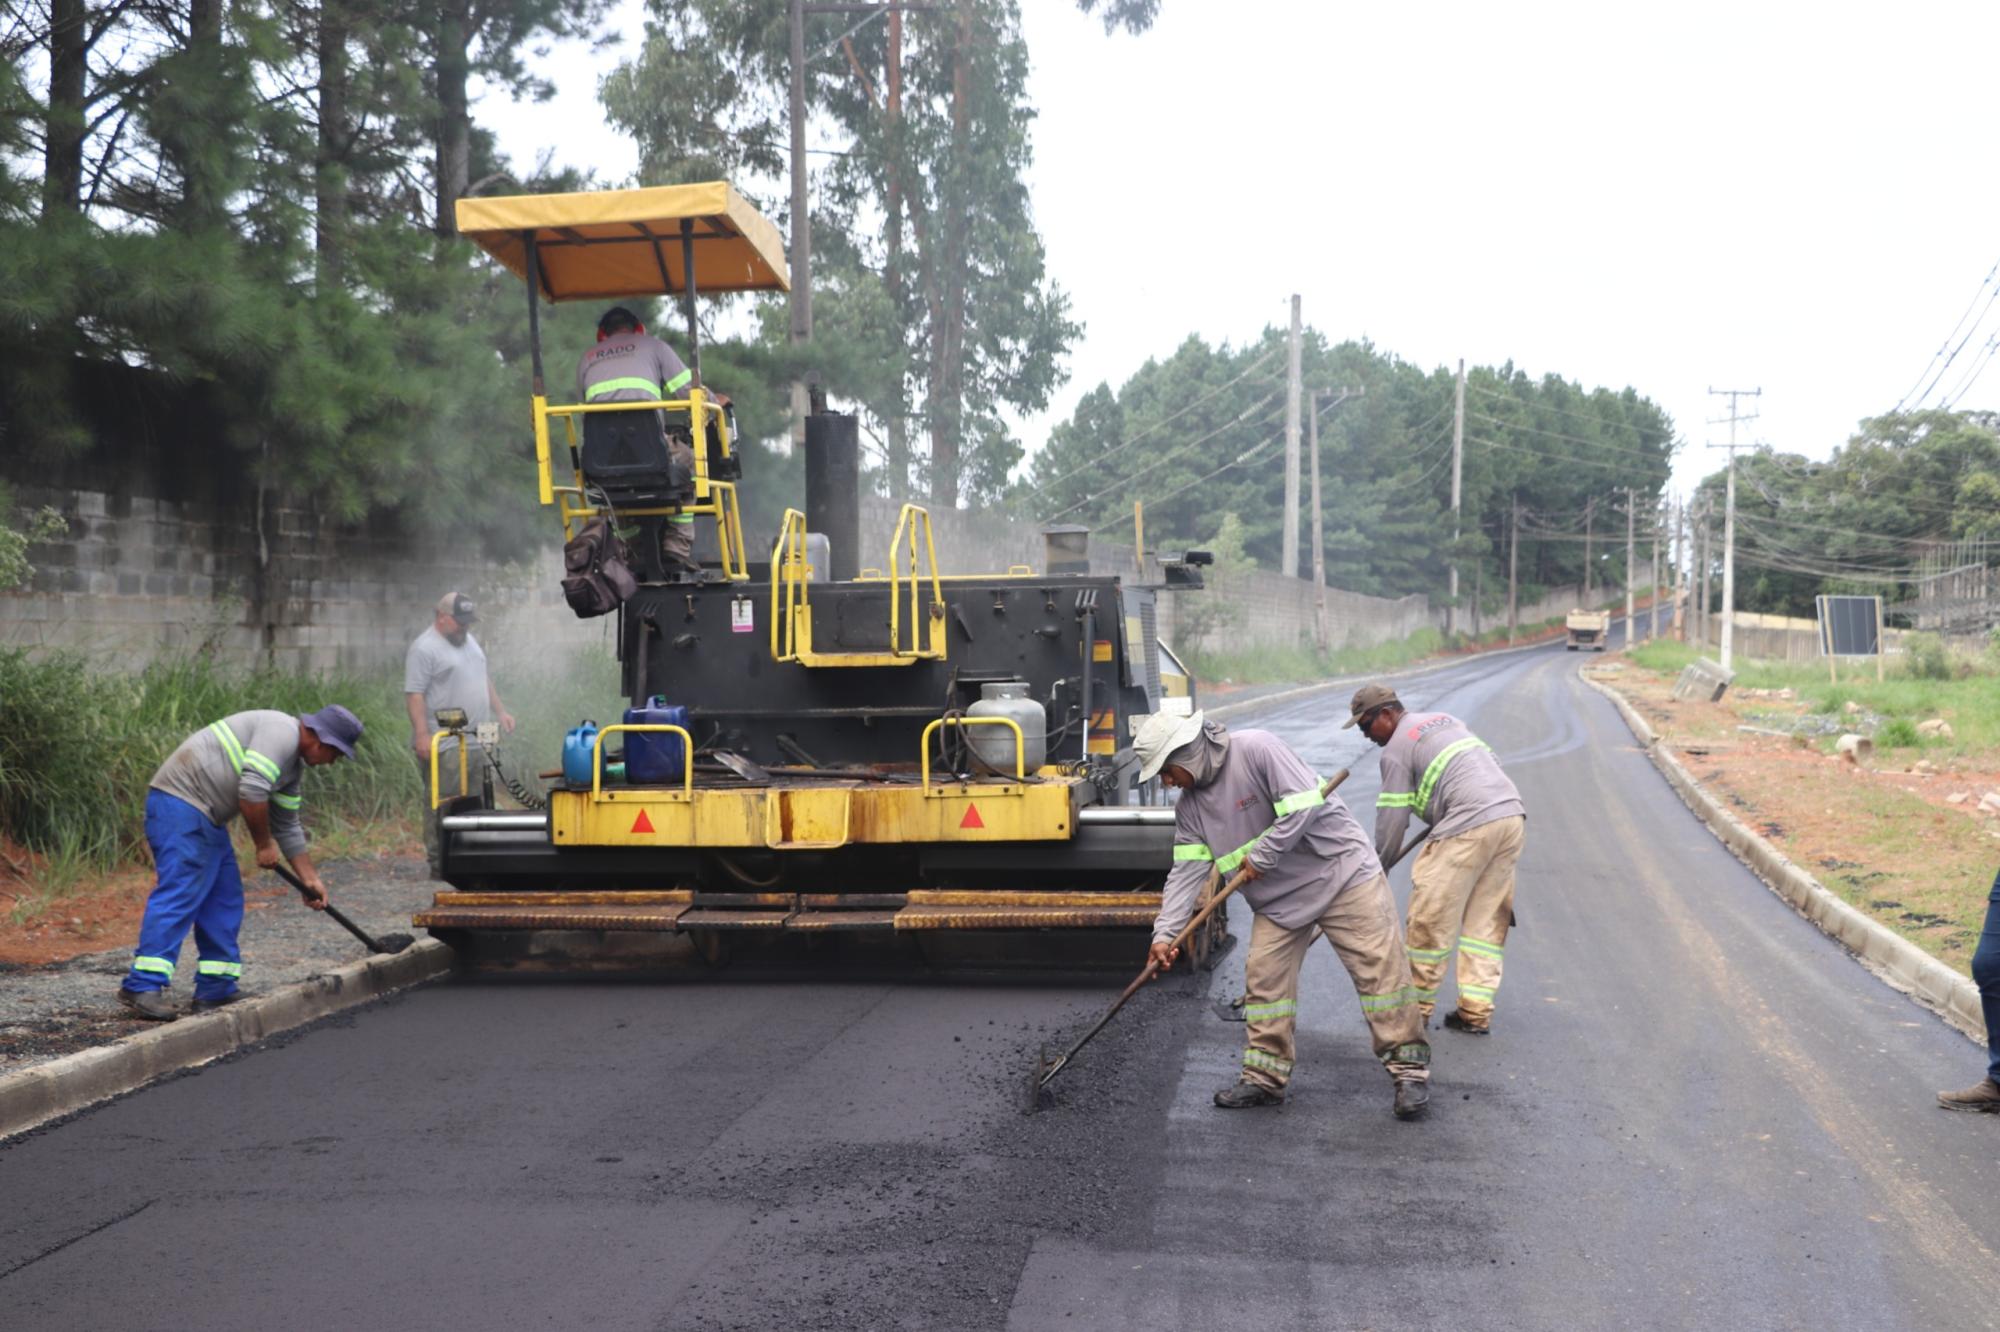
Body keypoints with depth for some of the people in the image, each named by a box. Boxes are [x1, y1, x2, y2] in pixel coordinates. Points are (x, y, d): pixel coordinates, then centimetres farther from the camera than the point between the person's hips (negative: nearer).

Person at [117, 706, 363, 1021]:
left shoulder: (294, 764, 18)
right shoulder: (282, 733, -14)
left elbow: (287, 826, 25)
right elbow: (252, 790, -24)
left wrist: (310, 879, 25)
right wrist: (264, 844, -10)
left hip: (206, 816, 11)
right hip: (180, 801, -11)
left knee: (225, 898, 10)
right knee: (179, 893, -16)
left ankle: (215, 990, 14)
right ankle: (143, 987, -19)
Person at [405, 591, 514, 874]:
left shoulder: (469, 641, 17)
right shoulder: (424, 649, -11)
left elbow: (484, 679, 27)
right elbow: (414, 694, -17)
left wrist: (500, 712, 21)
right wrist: (422, 735, -23)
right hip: (444, 745, -9)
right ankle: (439, 862, -2)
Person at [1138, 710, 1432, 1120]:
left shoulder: (1256, 749, -21)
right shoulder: (1190, 805, 2)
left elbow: (1304, 805, -26)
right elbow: (1186, 872, 0)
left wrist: (1261, 857, -18)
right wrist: (1165, 933, -10)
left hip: (1341, 873, -7)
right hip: (1276, 899, 7)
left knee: (1379, 970, -5)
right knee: (1265, 981, 2)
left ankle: (1409, 1070, 2)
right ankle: (1264, 1079, 12)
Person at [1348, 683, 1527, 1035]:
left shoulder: (1396, 750, 0)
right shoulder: (1445, 719, 24)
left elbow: (1392, 818, 0)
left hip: (1469, 827, -9)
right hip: (1513, 815, 9)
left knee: (1430, 919, 2)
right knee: (1487, 919, 11)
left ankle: (1416, 1006, 10)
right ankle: (1476, 1012, 10)